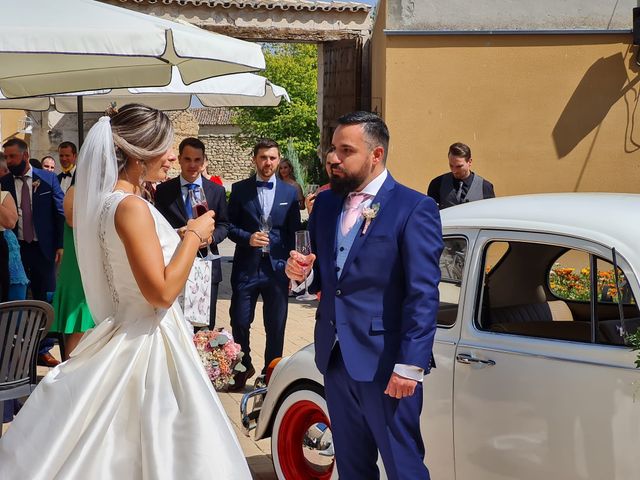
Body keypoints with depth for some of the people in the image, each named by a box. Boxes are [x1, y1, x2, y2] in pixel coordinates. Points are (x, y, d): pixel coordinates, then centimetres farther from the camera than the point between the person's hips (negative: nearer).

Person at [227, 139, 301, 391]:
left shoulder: (290, 192, 6)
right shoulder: (240, 189, 3)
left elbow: (293, 233, 7)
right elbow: (230, 225, 4)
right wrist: (248, 237, -15)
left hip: (277, 267, 0)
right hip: (246, 266, 0)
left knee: (276, 327, 6)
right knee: (239, 322, 5)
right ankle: (243, 368, 27)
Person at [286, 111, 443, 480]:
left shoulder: (414, 209, -10)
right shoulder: (326, 203, 10)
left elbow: (423, 296, -14)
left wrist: (410, 366, -18)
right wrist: (301, 271, -4)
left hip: (385, 362, -6)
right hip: (336, 356, 7)